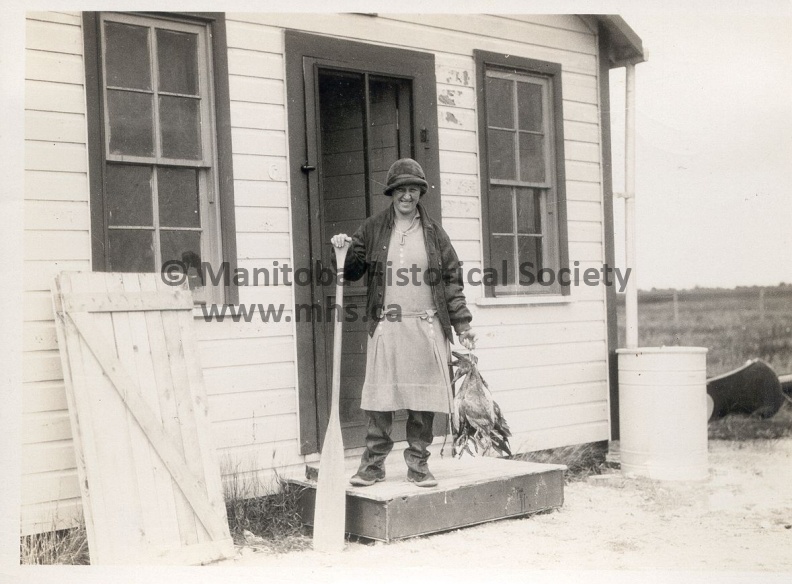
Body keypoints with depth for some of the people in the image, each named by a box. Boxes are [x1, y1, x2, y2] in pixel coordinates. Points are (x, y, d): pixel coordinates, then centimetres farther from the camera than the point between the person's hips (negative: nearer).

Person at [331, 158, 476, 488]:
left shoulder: (433, 233, 9)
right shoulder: (373, 230, 8)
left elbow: (452, 281, 10)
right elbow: (352, 272, 11)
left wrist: (463, 325, 5)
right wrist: (344, 251, -10)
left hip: (427, 327, 1)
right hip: (386, 326, 0)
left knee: (423, 399, 3)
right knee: (379, 397, -1)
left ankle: (418, 464, 14)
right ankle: (373, 464, 9)